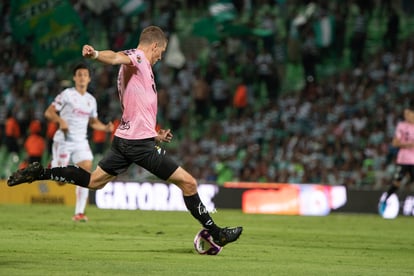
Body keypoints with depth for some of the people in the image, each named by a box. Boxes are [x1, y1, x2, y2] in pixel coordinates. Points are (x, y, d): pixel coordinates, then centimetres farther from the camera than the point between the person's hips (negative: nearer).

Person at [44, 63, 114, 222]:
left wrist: (106, 128, 4)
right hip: (63, 141, -5)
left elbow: (94, 122, 24)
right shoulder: (67, 94, -5)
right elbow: (49, 112, -8)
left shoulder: (91, 100, 12)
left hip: (81, 142, 5)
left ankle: (79, 213, -10)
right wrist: (61, 121, -27)